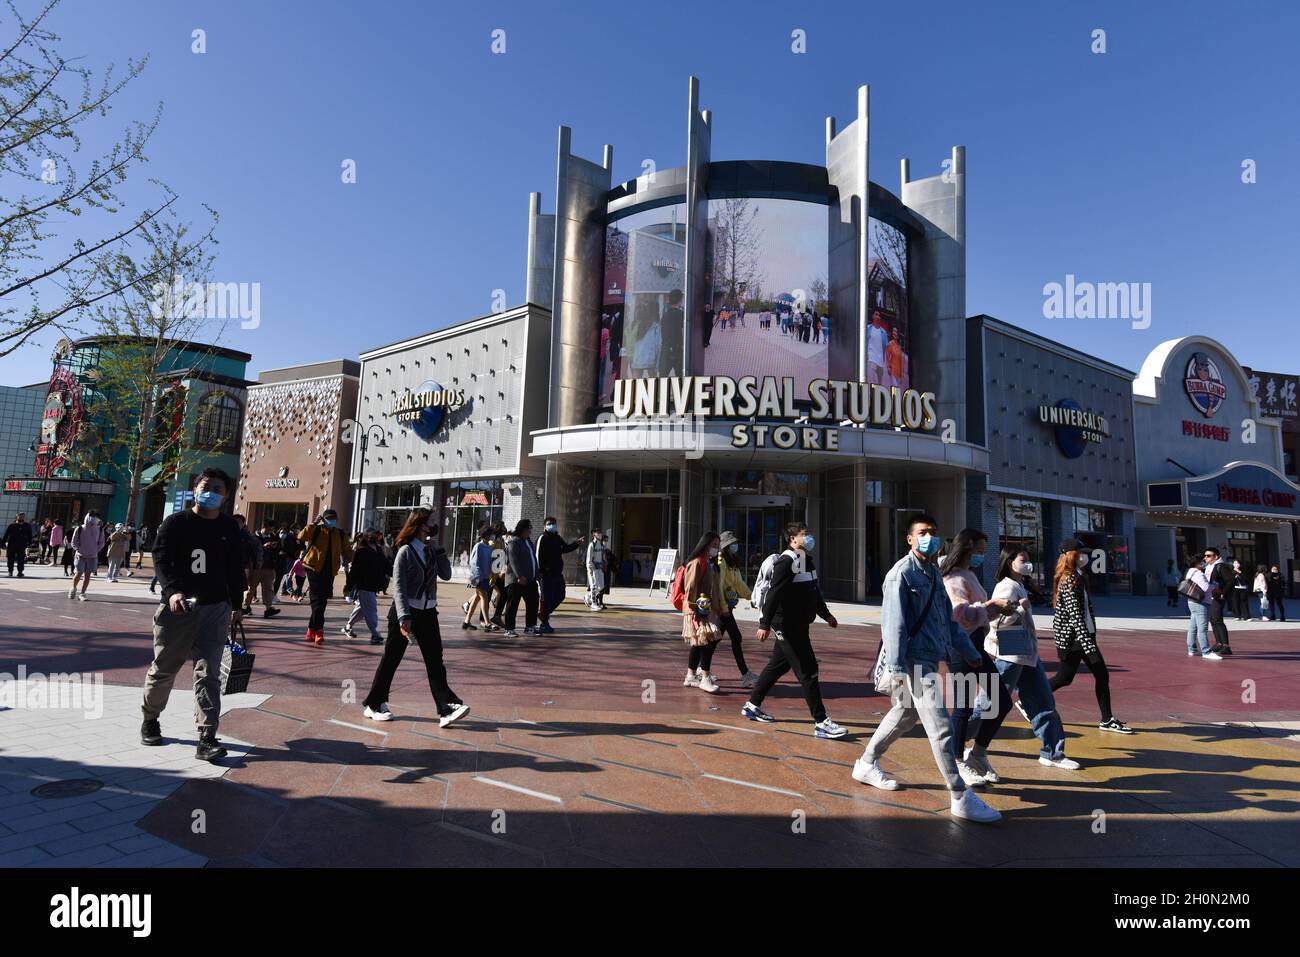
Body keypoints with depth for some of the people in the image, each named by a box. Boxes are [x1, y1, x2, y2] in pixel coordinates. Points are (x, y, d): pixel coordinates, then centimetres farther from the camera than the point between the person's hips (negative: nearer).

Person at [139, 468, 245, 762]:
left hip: (215, 609, 1)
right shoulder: (176, 522, -1)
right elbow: (161, 559, -12)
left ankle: (207, 739, -6)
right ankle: (150, 720, 38)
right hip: (177, 607, -1)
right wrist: (172, 591, -29)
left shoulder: (229, 527, 9)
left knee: (209, 673, -5)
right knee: (163, 668, 12)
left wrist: (236, 604, 16)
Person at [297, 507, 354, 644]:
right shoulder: (316, 530, -2)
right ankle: (318, 630, -11)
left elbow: (347, 550, 19)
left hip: (329, 572, 5)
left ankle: (311, 629, 22)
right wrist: (314, 523, -18)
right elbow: (301, 537, -18)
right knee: (317, 599, -10)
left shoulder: (340, 534, 10)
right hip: (314, 569, -5)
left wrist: (349, 558, 2)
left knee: (322, 600, 10)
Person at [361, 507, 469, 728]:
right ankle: (374, 704, 24)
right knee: (391, 659, 7)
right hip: (405, 612, -5)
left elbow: (446, 575, 1)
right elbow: (398, 586, -17)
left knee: (435, 660, -2)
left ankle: (448, 707, -8)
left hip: (428, 613, 5)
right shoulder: (406, 551, -12)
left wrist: (439, 548, -5)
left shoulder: (432, 550, 6)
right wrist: (404, 617, -25)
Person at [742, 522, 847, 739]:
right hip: (787, 625, -10)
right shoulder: (786, 561, -17)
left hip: (797, 625, 10)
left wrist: (826, 614, 27)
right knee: (808, 672, -7)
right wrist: (765, 625, -26)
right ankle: (821, 723, -1)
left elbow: (814, 592, 25)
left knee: (777, 666, 18)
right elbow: (773, 594, -23)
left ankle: (752, 705, 31)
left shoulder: (806, 560, 14)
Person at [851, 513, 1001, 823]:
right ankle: (960, 798, 2)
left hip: (930, 658, 9)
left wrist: (969, 652, 21)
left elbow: (948, 619, 21)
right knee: (940, 726, -6)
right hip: (914, 660, -9)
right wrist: (895, 669, -21)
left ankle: (866, 765, 34)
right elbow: (893, 623, -18)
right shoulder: (902, 573, -13)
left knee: (905, 715, 20)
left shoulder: (933, 573, 14)